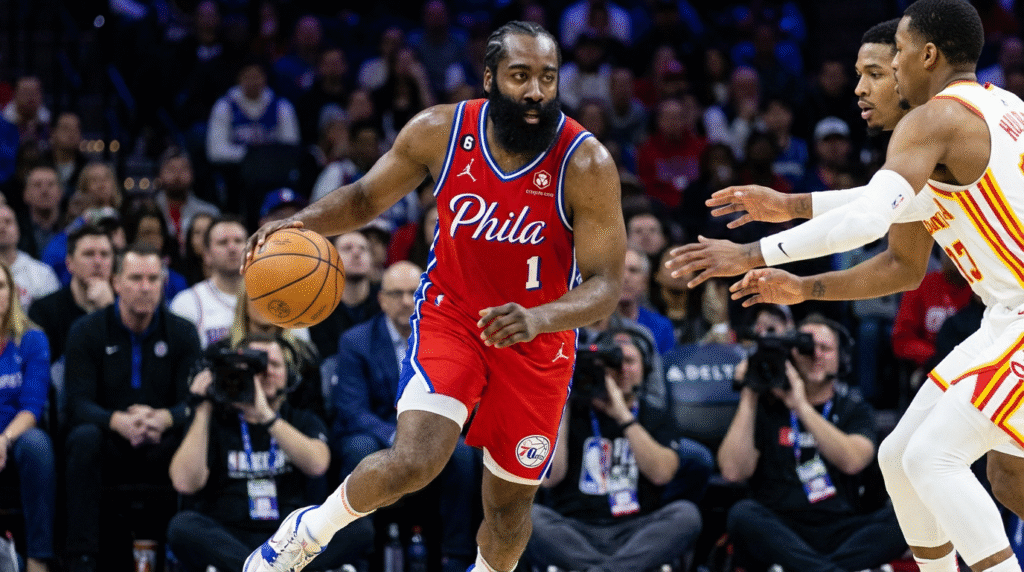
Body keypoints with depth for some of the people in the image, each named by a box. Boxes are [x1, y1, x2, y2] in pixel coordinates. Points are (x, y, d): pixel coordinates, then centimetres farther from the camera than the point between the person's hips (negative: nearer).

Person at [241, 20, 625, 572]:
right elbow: (366, 197, 4)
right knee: (412, 462, -23)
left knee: (509, 507, 11)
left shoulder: (586, 164, -21)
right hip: (450, 317, 0)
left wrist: (537, 318, -39)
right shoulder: (439, 132, -13)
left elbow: (605, 284, -20)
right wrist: (302, 221, -17)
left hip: (538, 343, 0)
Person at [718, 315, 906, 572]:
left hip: (840, 534, 1)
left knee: (901, 518, -27)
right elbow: (733, 471, -4)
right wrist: (748, 399, -3)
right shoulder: (766, 408, 11)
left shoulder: (854, 409, 14)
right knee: (743, 514, -33)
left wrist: (802, 407, -11)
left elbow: (852, 461, -9)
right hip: (778, 532, -1)